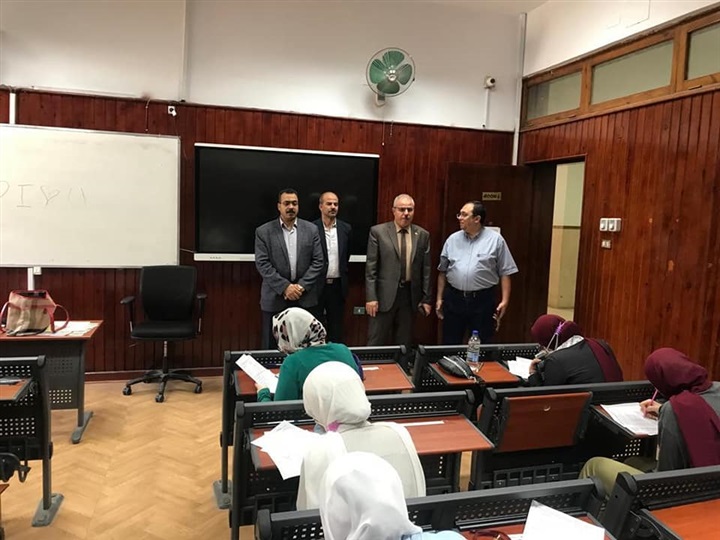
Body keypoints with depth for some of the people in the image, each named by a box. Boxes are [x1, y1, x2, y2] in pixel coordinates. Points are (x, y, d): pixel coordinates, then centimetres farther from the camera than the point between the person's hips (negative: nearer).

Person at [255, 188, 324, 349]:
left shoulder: (311, 229, 5)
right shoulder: (263, 232, 0)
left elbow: (317, 262, 2)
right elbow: (262, 264, -6)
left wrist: (301, 286, -10)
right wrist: (285, 287, -14)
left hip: (305, 298, 1)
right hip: (275, 298, -1)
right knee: (272, 346, 7)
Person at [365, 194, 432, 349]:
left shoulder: (423, 235, 6)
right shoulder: (378, 231, -3)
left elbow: (426, 269, 7)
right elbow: (371, 267, -5)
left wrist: (426, 298, 5)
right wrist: (371, 297, -10)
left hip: (410, 295, 3)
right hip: (384, 295, -2)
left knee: (405, 343, 12)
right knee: (376, 343, 4)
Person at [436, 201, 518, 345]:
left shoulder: (495, 240, -3)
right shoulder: (452, 239, 6)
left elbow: (505, 273, -2)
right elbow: (443, 271, 11)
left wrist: (505, 300, -8)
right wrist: (439, 298, 9)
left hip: (483, 300, -2)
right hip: (453, 298, 3)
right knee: (450, 344, 11)